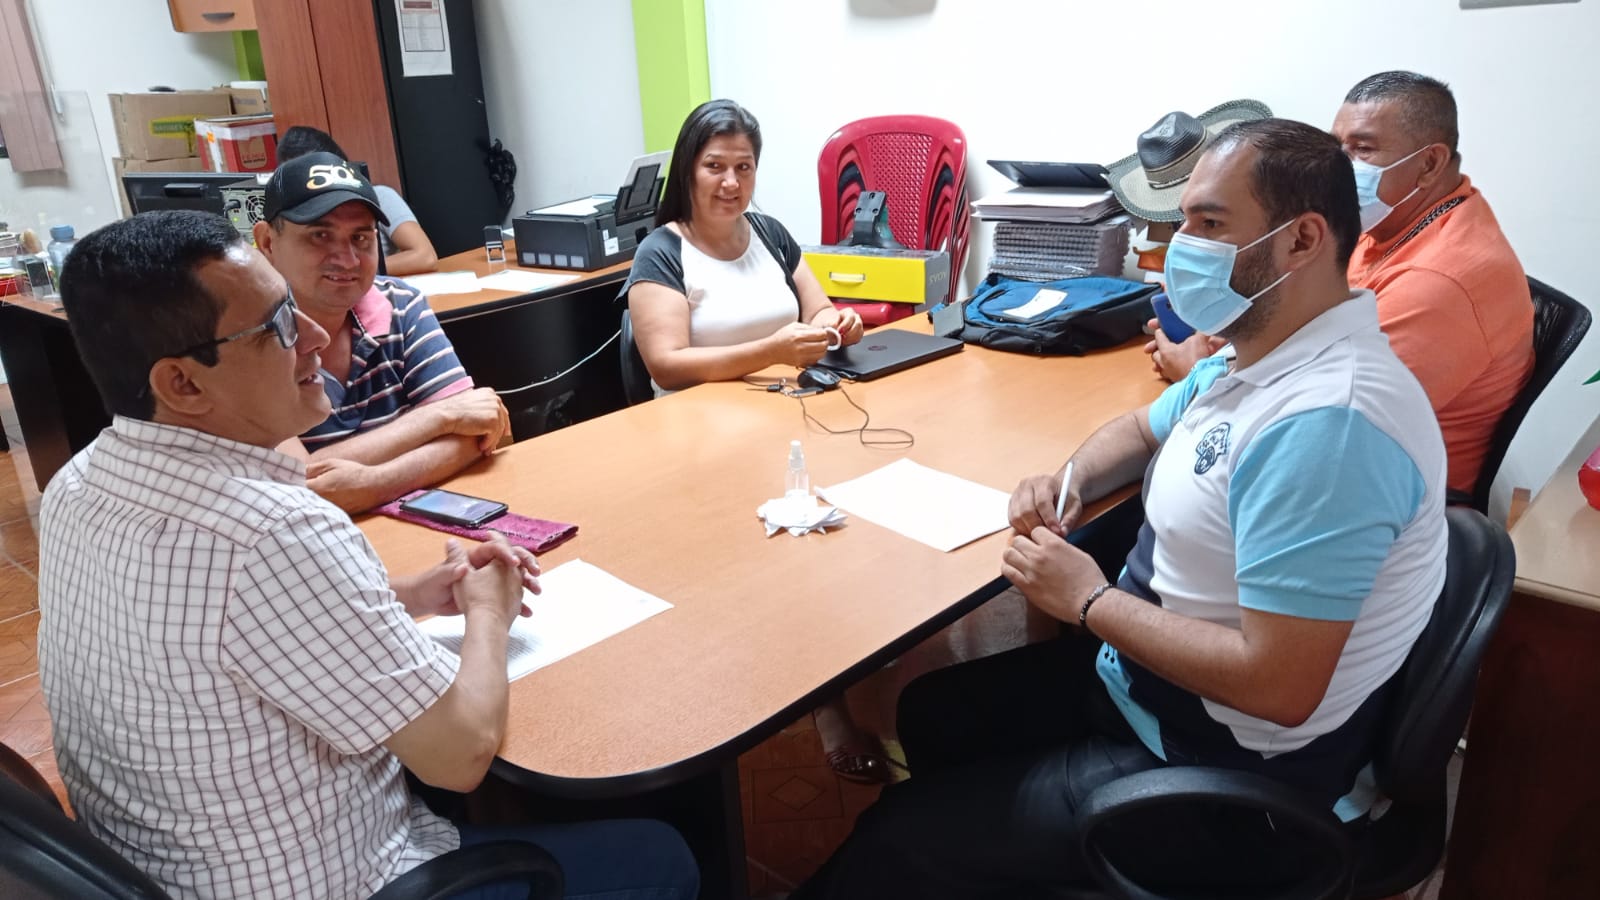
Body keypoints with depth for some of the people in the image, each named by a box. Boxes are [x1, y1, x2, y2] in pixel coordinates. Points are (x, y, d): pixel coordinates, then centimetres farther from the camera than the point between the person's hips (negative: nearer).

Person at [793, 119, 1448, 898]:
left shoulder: (1325, 420, -31)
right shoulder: (1259, 355, 2)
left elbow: (1278, 685, -33)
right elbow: (1143, 428, 20)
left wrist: (1088, 600, -21)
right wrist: (1067, 482, -2)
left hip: (1230, 779, -9)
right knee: (931, 714, 20)